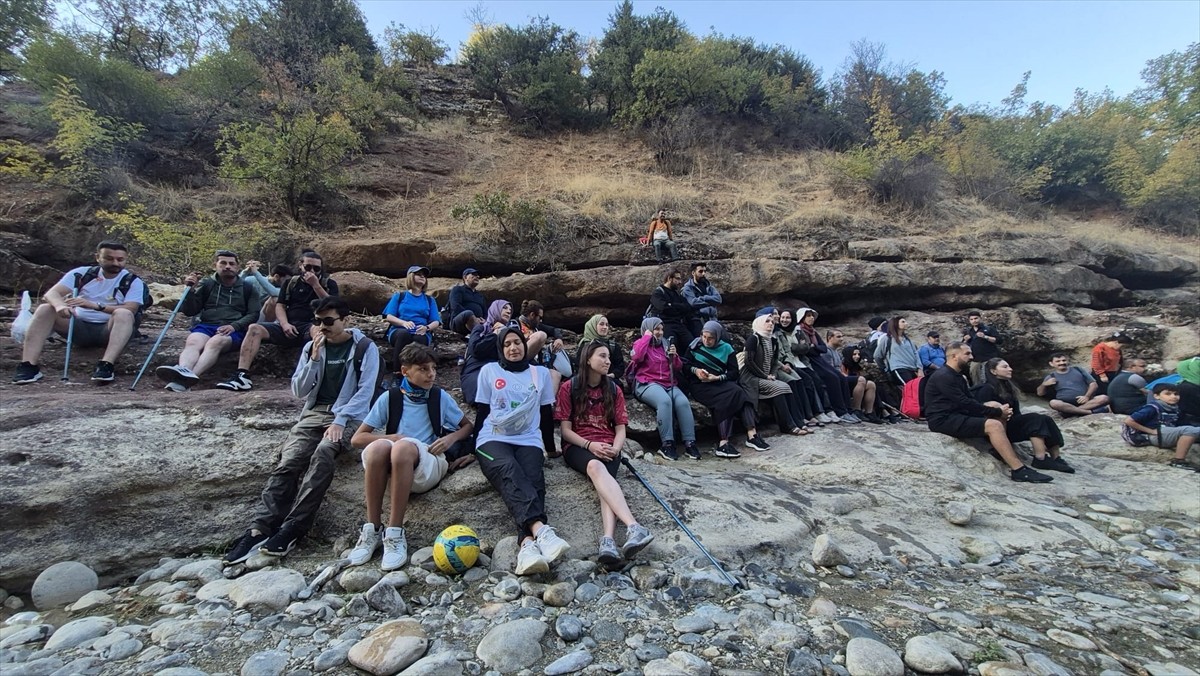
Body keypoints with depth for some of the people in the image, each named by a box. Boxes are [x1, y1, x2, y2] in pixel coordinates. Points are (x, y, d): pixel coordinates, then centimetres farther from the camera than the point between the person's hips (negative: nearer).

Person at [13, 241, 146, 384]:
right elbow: (51, 293, -7)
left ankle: (106, 366, -49)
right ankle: (29, 365, -27)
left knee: (124, 314, -33)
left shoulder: (133, 281, -3)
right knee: (45, 309, -18)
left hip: (108, 331, -3)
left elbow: (130, 309, -18)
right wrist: (60, 305, -31)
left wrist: (94, 305, -32)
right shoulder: (81, 273, 5)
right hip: (80, 327, 4)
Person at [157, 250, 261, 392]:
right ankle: (182, 371, -63)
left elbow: (254, 314, 5)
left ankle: (189, 376, -60)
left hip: (233, 330, -2)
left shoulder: (248, 288, 16)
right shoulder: (206, 284, 18)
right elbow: (190, 312, 15)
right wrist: (191, 290, -2)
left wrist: (234, 326, -13)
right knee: (192, 342, -32)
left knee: (214, 343, -36)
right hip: (205, 325, 2)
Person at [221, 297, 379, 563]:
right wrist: (314, 359, -6)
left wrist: (340, 420, -19)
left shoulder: (365, 347, -1)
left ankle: (291, 528, -35)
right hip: (315, 412, 4)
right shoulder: (312, 347, 12)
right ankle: (259, 529, -30)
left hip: (349, 416, -4)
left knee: (323, 452, -34)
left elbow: (365, 391, -8)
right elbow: (298, 392, 8)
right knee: (287, 461, -23)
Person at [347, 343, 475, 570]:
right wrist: (392, 437, -8)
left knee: (403, 447, -35)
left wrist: (451, 438, -2)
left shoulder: (440, 397, 12)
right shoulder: (389, 398, 11)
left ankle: (395, 533, -29)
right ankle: (372, 530, -23)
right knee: (378, 446, -34)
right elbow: (357, 439, 9)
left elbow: (469, 426, 20)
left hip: (429, 467, -1)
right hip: (392, 468, 1)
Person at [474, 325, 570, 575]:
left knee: (533, 481, -32)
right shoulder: (489, 371, 15)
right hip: (493, 439, -1)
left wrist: (550, 446, 20)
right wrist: (475, 447, 16)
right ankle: (541, 530, -57)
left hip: (529, 440, 1)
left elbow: (547, 414, 20)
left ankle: (528, 544, -55)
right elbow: (482, 412, 16)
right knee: (511, 473, -36)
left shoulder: (541, 373, 18)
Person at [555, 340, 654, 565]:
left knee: (604, 477, -34)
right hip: (578, 446, -2)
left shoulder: (614, 390, 11)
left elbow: (620, 429, 8)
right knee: (596, 466, -38)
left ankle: (608, 540, -57)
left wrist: (615, 448, -14)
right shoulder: (569, 387, 2)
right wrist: (589, 445, -18)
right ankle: (633, 527, -56)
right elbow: (565, 430, -1)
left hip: (608, 448, 3)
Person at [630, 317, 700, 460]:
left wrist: (674, 356, -1)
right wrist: (647, 336, -7)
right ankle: (667, 444, -34)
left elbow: (678, 367, 20)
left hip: (668, 383, 5)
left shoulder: (666, 343, 20)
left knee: (683, 402, -26)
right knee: (665, 400, -36)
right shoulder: (640, 343, 9)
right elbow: (636, 357, -17)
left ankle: (690, 443, -25)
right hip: (647, 384, -4)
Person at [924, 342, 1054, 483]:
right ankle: (1019, 470, -16)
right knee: (994, 425, -21)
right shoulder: (943, 376, -15)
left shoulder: (957, 376, 17)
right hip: (943, 420, -10)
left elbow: (970, 401, 12)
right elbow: (965, 404, -19)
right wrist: (997, 412, -12)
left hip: (956, 415, 10)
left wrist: (998, 411, -4)